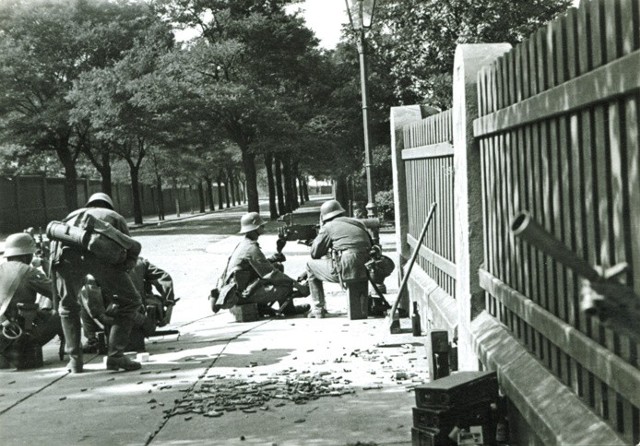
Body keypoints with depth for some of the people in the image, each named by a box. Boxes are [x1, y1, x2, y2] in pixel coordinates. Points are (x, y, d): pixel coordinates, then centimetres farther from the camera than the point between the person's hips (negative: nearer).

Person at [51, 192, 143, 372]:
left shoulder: (73, 215, 44)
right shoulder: (115, 216, 37)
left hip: (66, 253, 3)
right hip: (99, 253, -2)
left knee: (68, 307, 27)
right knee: (130, 301, 15)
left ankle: (74, 359, 20)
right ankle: (115, 356, 7)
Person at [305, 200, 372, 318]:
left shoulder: (328, 227, 1)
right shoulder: (359, 224, 19)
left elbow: (314, 254, 6)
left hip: (343, 271, -6)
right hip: (363, 272, 6)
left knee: (310, 265, 17)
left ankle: (318, 308, 14)